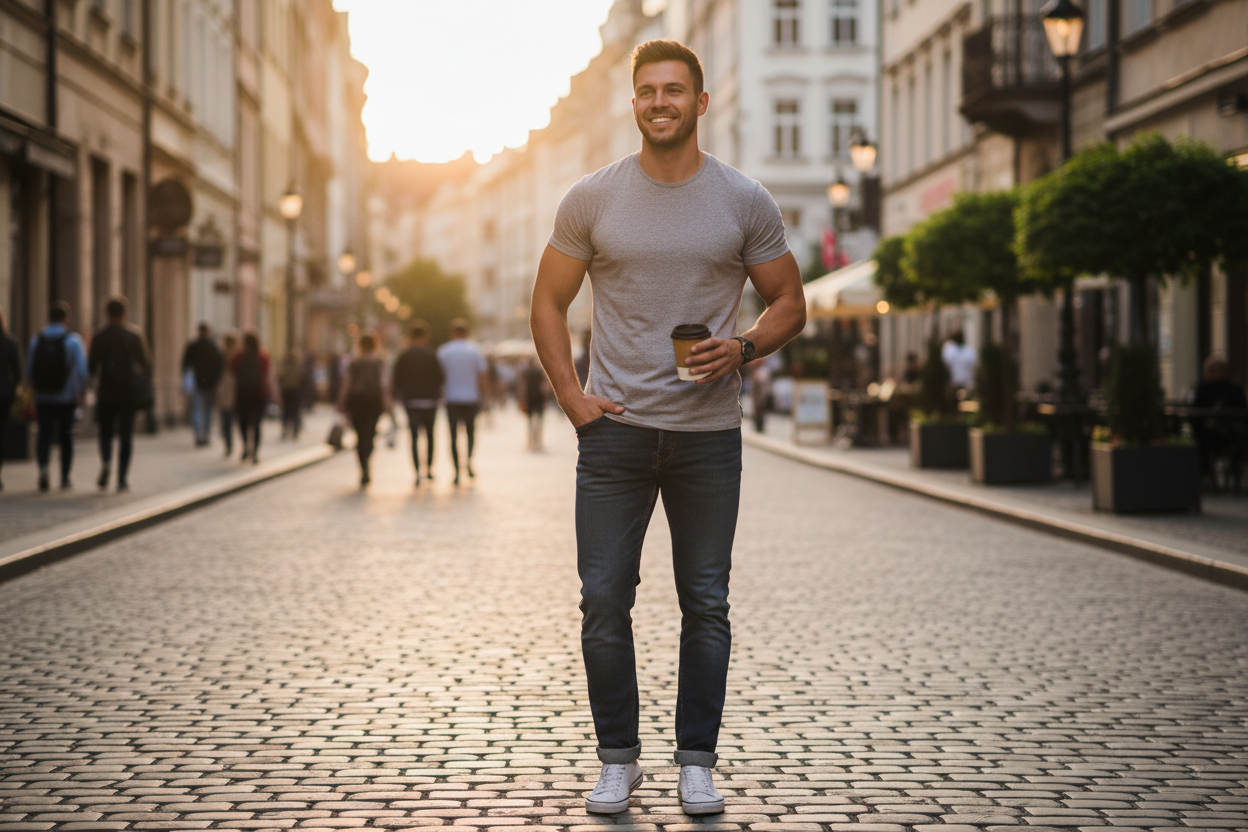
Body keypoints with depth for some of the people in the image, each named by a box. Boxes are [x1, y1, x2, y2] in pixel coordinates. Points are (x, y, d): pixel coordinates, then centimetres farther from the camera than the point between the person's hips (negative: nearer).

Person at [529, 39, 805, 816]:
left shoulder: (745, 201, 1)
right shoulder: (592, 198, 2)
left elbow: (791, 303, 8)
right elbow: (549, 303, 9)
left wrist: (743, 348, -12)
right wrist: (571, 397, -2)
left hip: (708, 432, 0)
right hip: (615, 430, 0)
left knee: (706, 605, 5)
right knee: (605, 601, 0)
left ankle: (698, 763, 17)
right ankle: (618, 760, 14)